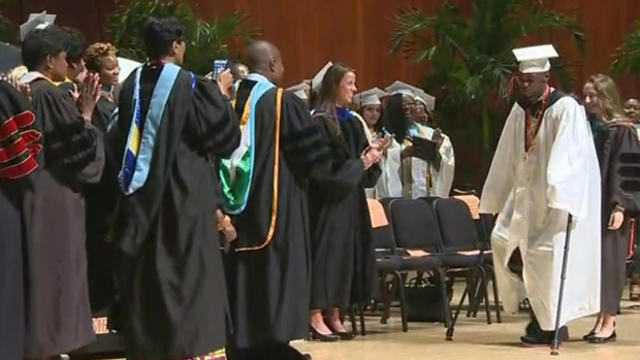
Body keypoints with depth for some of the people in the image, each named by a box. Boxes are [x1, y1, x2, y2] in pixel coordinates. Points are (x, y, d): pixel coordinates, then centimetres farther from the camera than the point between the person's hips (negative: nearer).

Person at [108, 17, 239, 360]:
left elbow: (118, 139, 12)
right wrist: (221, 93, 4)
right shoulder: (187, 84, -13)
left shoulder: (132, 84, 3)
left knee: (145, 269, 10)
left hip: (141, 191, 5)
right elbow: (218, 130, -10)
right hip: (184, 189, -5)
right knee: (188, 268, 0)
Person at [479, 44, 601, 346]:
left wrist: (560, 199, -33)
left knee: (545, 255, -9)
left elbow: (567, 158, -25)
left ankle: (551, 324, 4)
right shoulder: (520, 110, 5)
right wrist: (495, 199, 13)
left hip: (556, 198, -7)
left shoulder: (565, 109, -16)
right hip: (525, 194, 7)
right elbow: (507, 158, 11)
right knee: (504, 243, 4)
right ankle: (539, 311, 19)